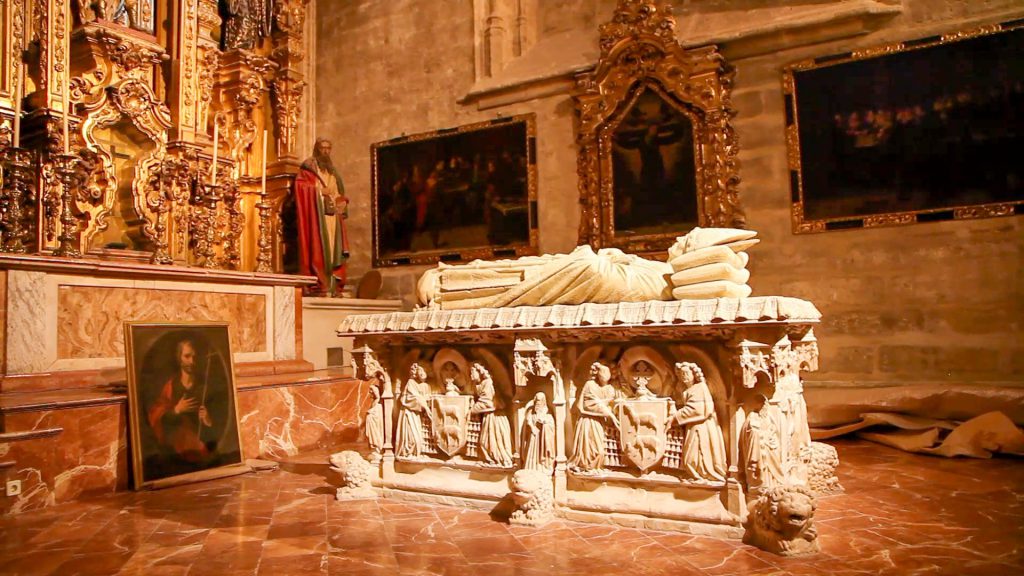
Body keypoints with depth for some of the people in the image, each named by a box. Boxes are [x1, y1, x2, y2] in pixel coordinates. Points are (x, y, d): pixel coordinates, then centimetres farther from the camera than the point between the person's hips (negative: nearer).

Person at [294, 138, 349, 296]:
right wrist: (319, 190, -14)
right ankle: (317, 285, -18)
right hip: (316, 211, -6)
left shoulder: (332, 170, 26)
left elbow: (339, 192, 26)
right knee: (318, 245, -14)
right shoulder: (309, 165, 6)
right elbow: (300, 184, -7)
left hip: (332, 213, 7)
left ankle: (333, 285, -3)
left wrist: (342, 201, 5)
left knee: (334, 246, -1)